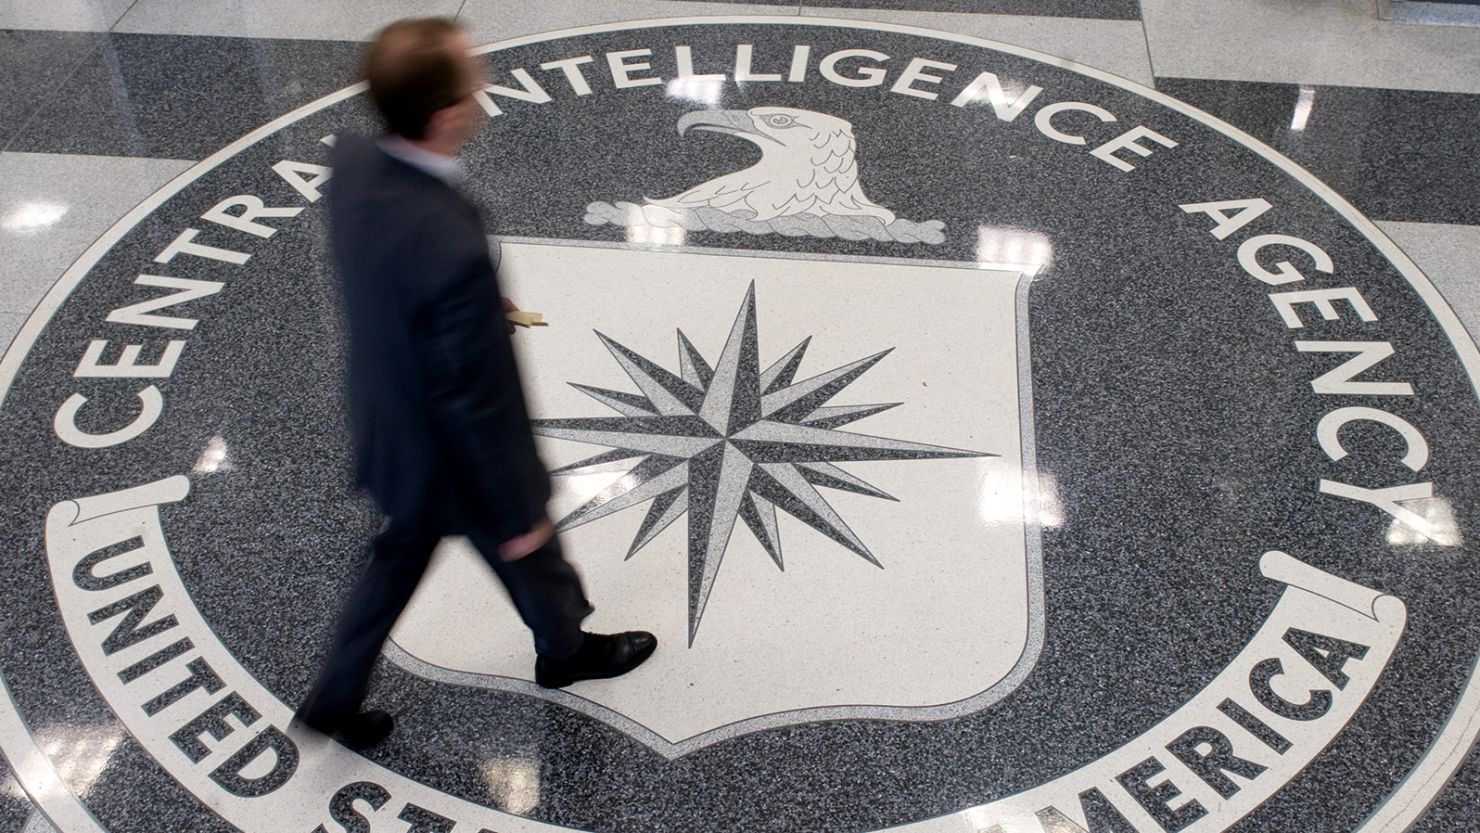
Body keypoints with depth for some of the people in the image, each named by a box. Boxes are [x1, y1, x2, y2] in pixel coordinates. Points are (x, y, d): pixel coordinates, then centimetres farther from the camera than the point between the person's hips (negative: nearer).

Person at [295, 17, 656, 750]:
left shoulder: (351, 161, -18)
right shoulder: (452, 249, -42)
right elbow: (477, 403, -29)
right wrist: (518, 514, -15)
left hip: (388, 433, 6)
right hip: (453, 461, -6)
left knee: (398, 559, 31)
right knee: (532, 559, 25)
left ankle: (336, 697, 47)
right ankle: (566, 648, 56)